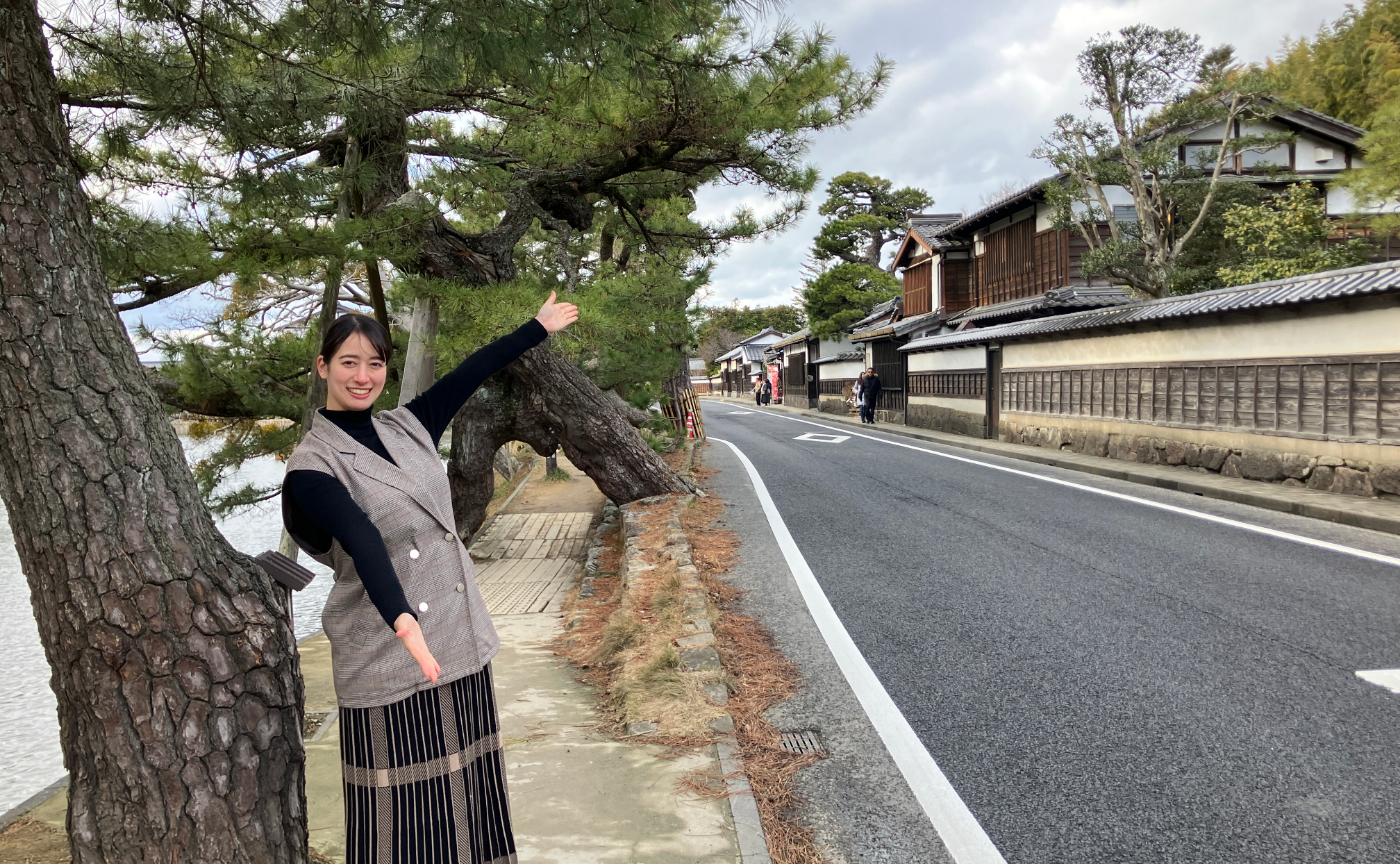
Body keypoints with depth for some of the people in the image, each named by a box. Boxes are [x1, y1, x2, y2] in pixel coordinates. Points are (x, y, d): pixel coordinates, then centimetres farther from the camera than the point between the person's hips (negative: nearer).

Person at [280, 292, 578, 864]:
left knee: (466, 800, 15)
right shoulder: (311, 467, -11)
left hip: (462, 648, 6)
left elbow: (472, 373, 16)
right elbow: (362, 540, -29)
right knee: (401, 817, 5)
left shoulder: (406, 428, 8)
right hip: (389, 663, -6)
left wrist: (541, 325, 25)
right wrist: (402, 619, -43)